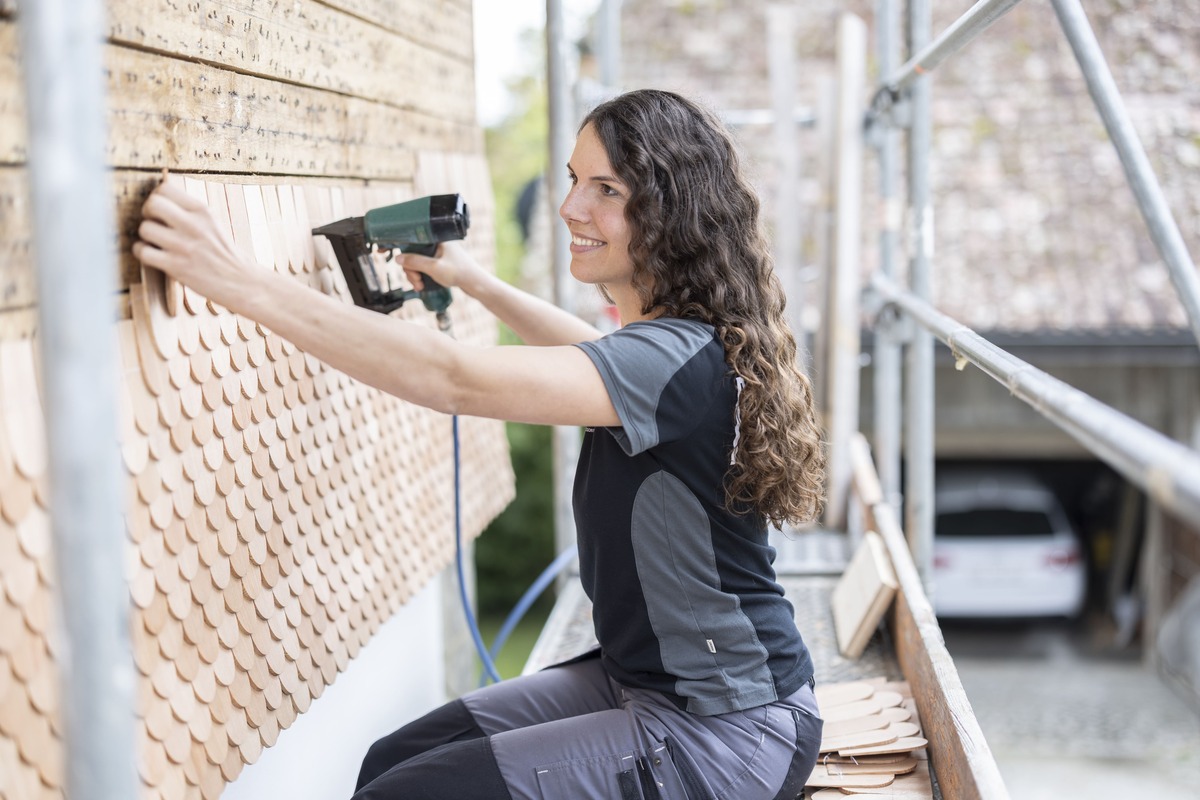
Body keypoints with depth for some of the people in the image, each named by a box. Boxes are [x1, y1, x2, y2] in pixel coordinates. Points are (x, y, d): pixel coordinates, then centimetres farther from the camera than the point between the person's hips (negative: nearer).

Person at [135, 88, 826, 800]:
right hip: (638, 679, 9)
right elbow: (607, 359, 31)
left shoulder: (683, 360, -24)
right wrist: (478, 284, 32)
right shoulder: (686, 343, 5)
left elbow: (454, 380, -32)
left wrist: (241, 283, -33)